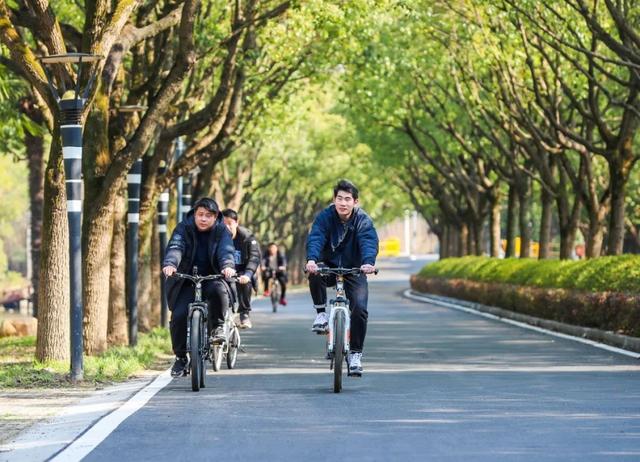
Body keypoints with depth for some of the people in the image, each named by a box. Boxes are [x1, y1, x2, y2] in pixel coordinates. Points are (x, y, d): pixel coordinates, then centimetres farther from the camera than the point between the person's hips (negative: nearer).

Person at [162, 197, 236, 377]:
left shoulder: (222, 231, -3)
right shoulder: (184, 228, -4)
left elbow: (226, 250, -21)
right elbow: (175, 247, -22)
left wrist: (227, 266, -45)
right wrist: (170, 264, -44)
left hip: (212, 278, -1)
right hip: (186, 281, 1)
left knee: (219, 290, -35)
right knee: (179, 315, -18)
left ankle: (217, 327, -13)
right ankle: (180, 357, -1)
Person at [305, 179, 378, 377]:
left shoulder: (363, 220, -12)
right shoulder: (325, 217, -11)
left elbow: (369, 242, -29)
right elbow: (315, 238, -28)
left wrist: (368, 262, -51)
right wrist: (311, 259, -49)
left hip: (354, 271, 0)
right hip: (329, 267, 0)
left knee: (360, 308, -19)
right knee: (315, 274, -34)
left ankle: (355, 353, -3)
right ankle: (321, 313, -13)